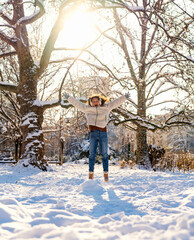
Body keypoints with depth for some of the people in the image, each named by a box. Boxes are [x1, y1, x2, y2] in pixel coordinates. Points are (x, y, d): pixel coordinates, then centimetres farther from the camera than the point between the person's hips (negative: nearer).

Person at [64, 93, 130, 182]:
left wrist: (125, 97, 10)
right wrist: (68, 98, 22)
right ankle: (91, 173, 1)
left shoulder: (106, 107, 14)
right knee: (92, 154, -3)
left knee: (104, 154, -1)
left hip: (103, 133, 0)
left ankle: (106, 174, 2)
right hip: (93, 133, 0)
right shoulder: (87, 108, 16)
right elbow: (77, 103, 20)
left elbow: (116, 102, 15)